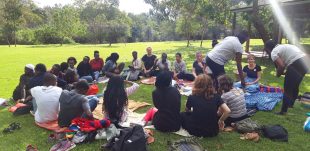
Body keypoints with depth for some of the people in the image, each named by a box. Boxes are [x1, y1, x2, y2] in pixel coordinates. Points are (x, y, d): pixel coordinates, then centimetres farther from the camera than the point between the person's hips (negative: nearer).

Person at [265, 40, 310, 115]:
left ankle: (283, 111, 10)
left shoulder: (274, 52, -2)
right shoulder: (283, 47, 26)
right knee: (295, 86, 27)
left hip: (296, 65, -9)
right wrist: (283, 72, 23)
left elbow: (281, 66, -15)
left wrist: (278, 74, 3)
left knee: (287, 90, 3)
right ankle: (291, 104, 46)